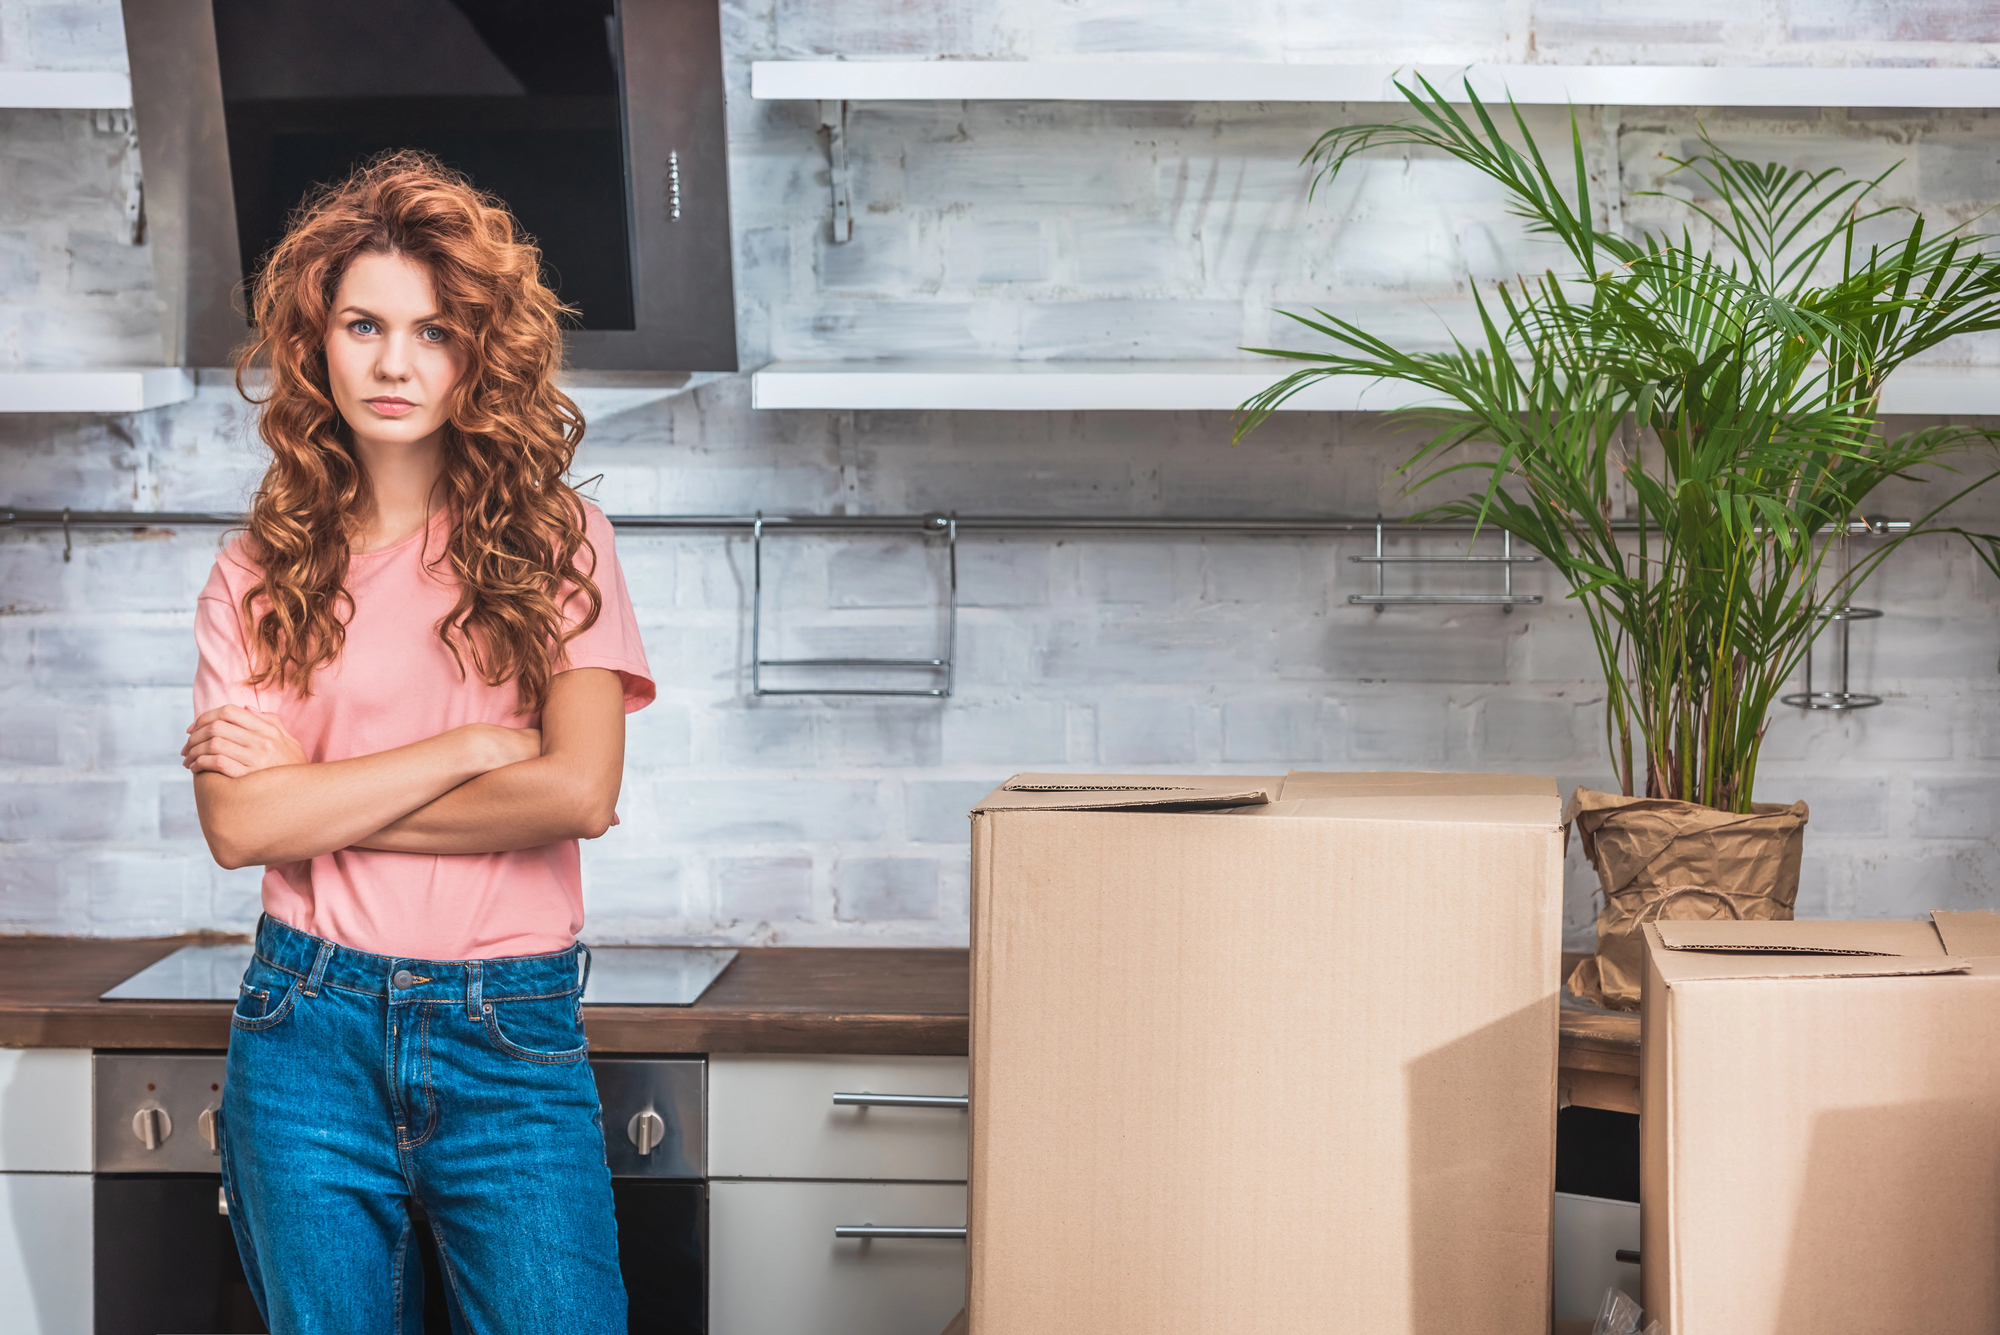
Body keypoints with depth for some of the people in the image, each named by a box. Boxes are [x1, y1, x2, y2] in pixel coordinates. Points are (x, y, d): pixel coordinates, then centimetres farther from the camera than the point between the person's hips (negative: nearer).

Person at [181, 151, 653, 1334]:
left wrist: (321, 801, -6)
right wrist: (475, 748, -10)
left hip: (514, 1039, -1)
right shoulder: (263, 572, 4)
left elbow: (580, 791, -10)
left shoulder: (556, 540, 3)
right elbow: (240, 822, -8)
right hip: (312, 1035, 1)